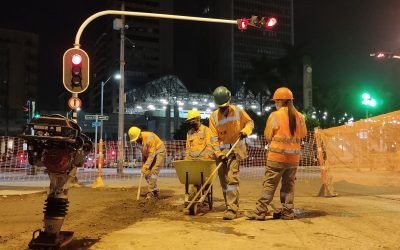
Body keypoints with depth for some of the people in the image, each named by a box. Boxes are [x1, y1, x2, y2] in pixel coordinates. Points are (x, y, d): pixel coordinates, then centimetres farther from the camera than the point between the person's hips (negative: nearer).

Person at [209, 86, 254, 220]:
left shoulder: (238, 111, -1)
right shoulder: (214, 116, -1)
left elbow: (250, 122, 10)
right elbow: (214, 137, -3)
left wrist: (245, 130, -12)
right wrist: (218, 153, -13)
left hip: (236, 150, -3)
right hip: (222, 151, 3)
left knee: (232, 178, -16)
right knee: (223, 180, 8)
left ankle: (232, 209, -17)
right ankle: (230, 206, 23)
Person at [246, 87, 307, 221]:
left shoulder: (275, 116, -9)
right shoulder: (299, 116, 4)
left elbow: (267, 136, -3)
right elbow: (303, 134, 15)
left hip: (277, 156, -4)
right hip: (294, 156, 5)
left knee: (269, 184, 0)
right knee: (289, 184, 13)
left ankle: (260, 211, 1)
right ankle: (287, 212, 16)